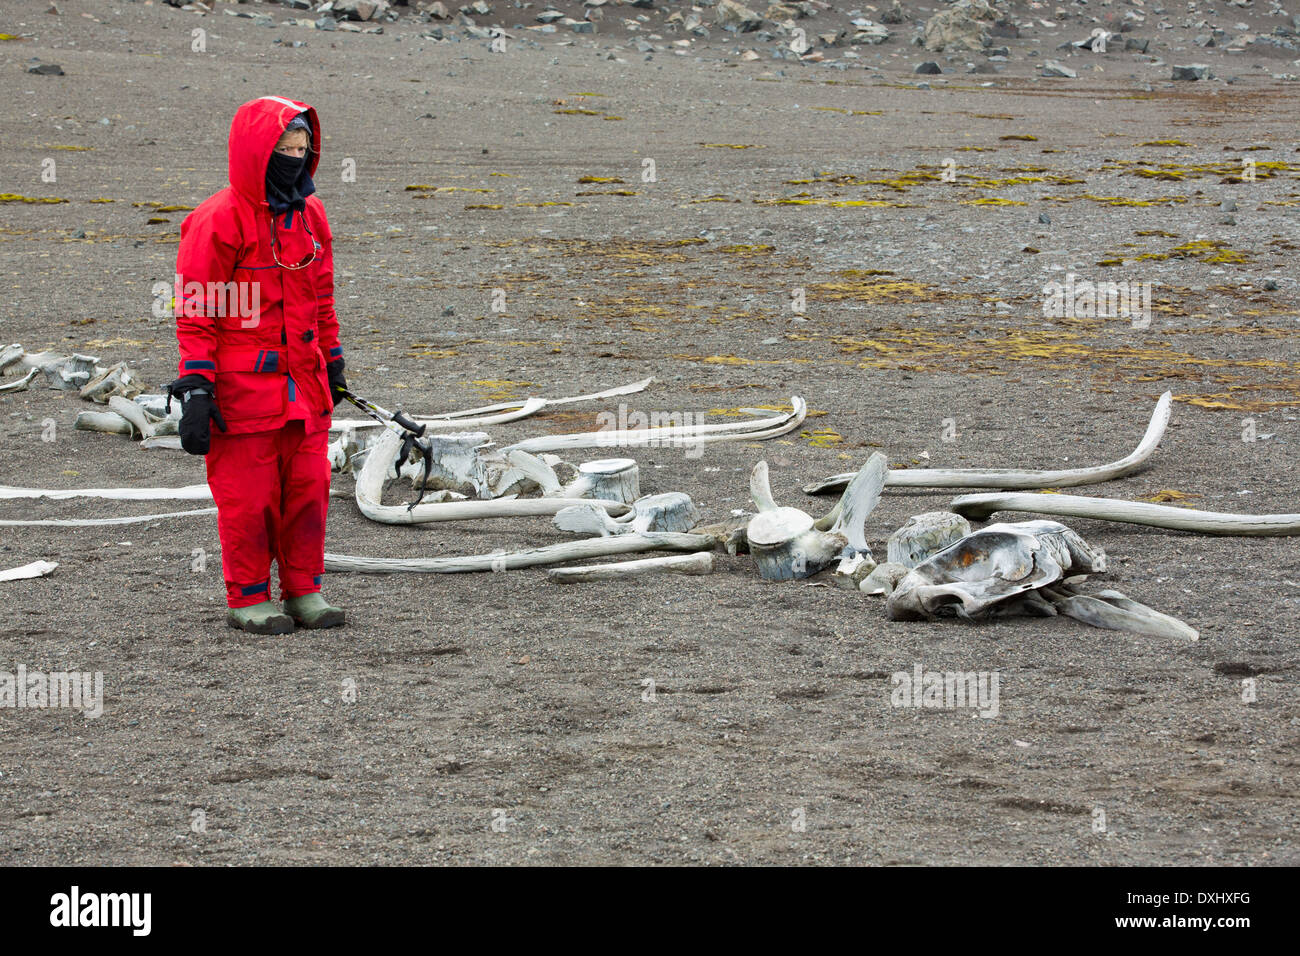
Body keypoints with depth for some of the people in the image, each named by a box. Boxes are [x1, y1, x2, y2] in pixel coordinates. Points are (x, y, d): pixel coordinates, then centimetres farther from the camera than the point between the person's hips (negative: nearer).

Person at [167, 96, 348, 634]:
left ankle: (303, 589, 20)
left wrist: (332, 363, 23)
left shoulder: (310, 215, 11)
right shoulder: (220, 220, -11)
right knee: (249, 496, 0)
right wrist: (195, 388, -14)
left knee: (308, 488, 8)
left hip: (304, 386, 6)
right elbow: (196, 312, -10)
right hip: (243, 387, -6)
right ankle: (249, 599, 12)